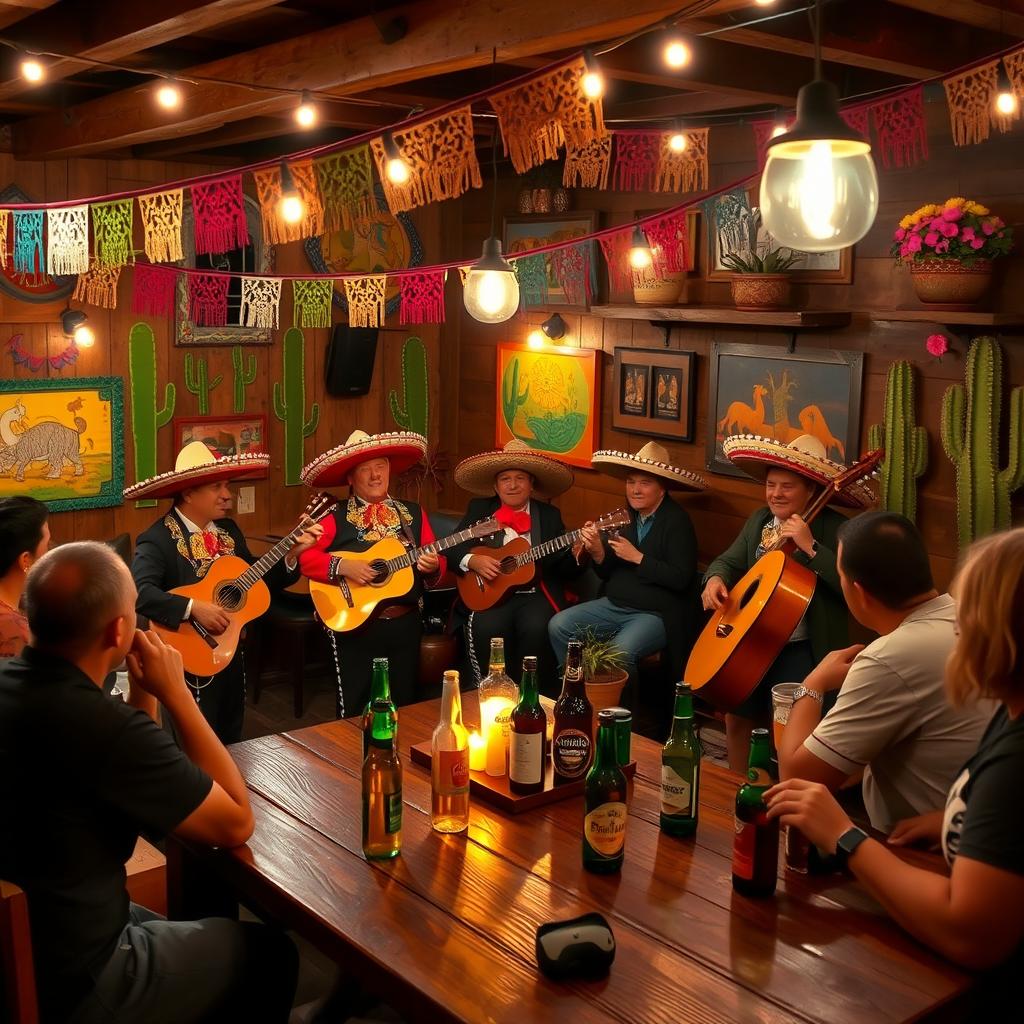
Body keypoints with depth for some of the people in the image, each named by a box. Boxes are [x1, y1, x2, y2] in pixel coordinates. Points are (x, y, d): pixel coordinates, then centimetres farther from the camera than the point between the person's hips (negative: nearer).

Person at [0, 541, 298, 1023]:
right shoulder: (102, 724, -33)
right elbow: (236, 824, -19)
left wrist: (144, 693, -5)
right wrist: (175, 692, -17)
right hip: (68, 985, -8)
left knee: (204, 907, 28)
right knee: (269, 952, 12)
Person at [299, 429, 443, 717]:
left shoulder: (413, 513, 8)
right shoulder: (335, 517, -3)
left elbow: (437, 564, 7)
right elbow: (305, 558, -13)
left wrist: (432, 567, -15)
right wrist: (342, 566, -26)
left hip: (405, 624, 4)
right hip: (354, 625, -3)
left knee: (403, 707, 14)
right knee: (355, 712, 3)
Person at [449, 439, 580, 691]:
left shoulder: (549, 515, 12)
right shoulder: (479, 509, 13)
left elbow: (565, 571, 8)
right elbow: (451, 548, 7)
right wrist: (472, 560, -13)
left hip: (536, 594, 0)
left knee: (537, 628, -31)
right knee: (487, 628, -31)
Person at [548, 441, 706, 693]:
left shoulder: (677, 521, -12)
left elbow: (681, 578, -20)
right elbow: (607, 574, 10)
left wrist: (637, 557, -19)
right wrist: (597, 552, -11)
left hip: (656, 614, -7)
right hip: (615, 604, 7)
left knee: (620, 652, -32)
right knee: (558, 625, -5)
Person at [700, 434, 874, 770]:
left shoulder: (834, 529, -14)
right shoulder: (759, 520, 8)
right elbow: (730, 560, 16)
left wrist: (811, 547, -31)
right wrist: (716, 578, -7)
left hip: (802, 650, -6)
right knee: (736, 716, 12)